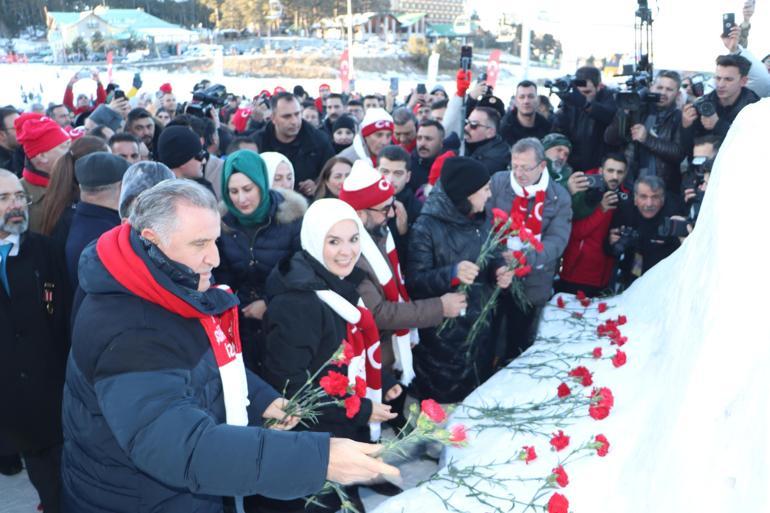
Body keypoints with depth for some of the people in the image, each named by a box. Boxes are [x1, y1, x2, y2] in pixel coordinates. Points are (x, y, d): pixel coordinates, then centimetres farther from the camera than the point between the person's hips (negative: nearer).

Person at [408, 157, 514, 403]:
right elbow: (414, 283, -21)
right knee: (443, 403, 8)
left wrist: (500, 271, -8)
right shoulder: (427, 227, -19)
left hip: (479, 326, 7)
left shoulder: (482, 221, 3)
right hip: (441, 335, -7)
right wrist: (451, 274, -37)